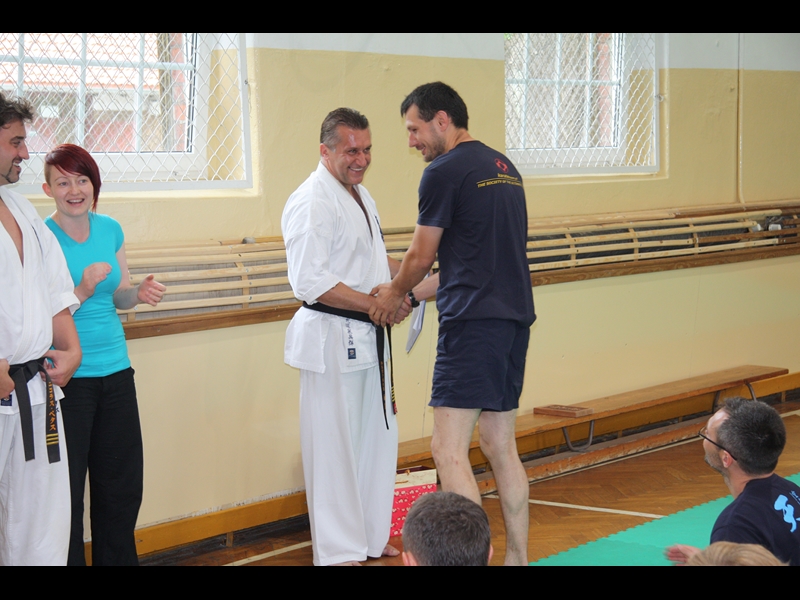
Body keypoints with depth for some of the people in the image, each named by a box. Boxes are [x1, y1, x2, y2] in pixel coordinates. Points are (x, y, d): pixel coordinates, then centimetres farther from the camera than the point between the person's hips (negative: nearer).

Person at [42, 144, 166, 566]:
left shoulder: (110, 230, 6)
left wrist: (140, 293, -4)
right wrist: (83, 290, -24)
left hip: (115, 370, 6)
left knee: (123, 484, 13)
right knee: (67, 488, 1)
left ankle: (117, 561, 28)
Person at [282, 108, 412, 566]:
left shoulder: (360, 195, 14)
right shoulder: (312, 202, -17)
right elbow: (311, 283, -24)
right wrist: (376, 305, -22)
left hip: (367, 337, 10)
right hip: (331, 338, -10)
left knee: (378, 437, 17)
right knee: (334, 446, -4)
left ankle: (373, 537, 30)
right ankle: (339, 552, 5)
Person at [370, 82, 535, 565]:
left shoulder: (444, 172, -9)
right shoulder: (504, 168, 17)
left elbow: (420, 258, -1)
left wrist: (395, 295, 20)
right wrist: (415, 292, 27)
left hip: (473, 324, -9)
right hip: (516, 319, 9)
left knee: (449, 450, -9)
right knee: (501, 448, 14)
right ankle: (518, 557, 19)